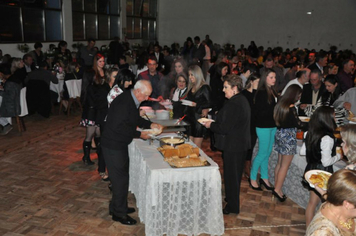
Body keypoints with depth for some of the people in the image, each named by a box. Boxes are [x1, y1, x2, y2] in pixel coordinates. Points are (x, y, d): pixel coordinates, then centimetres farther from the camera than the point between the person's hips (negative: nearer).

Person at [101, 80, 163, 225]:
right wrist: (140, 134, -22)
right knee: (120, 179, 0)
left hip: (120, 144, 10)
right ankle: (119, 213, 15)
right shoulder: (123, 102, -24)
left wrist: (151, 125, 2)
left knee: (122, 176, 19)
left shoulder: (132, 101, 6)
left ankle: (117, 207, 35)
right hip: (113, 146, -10)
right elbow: (118, 127, -28)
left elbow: (136, 119, 18)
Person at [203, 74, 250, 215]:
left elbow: (224, 128, -25)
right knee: (235, 174, 22)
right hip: (241, 144, 10)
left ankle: (232, 206, 17)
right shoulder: (242, 100, 8)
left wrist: (211, 125, -9)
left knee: (231, 176, 4)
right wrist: (215, 122, 11)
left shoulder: (233, 104, -24)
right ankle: (232, 199, 39)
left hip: (232, 146, -10)